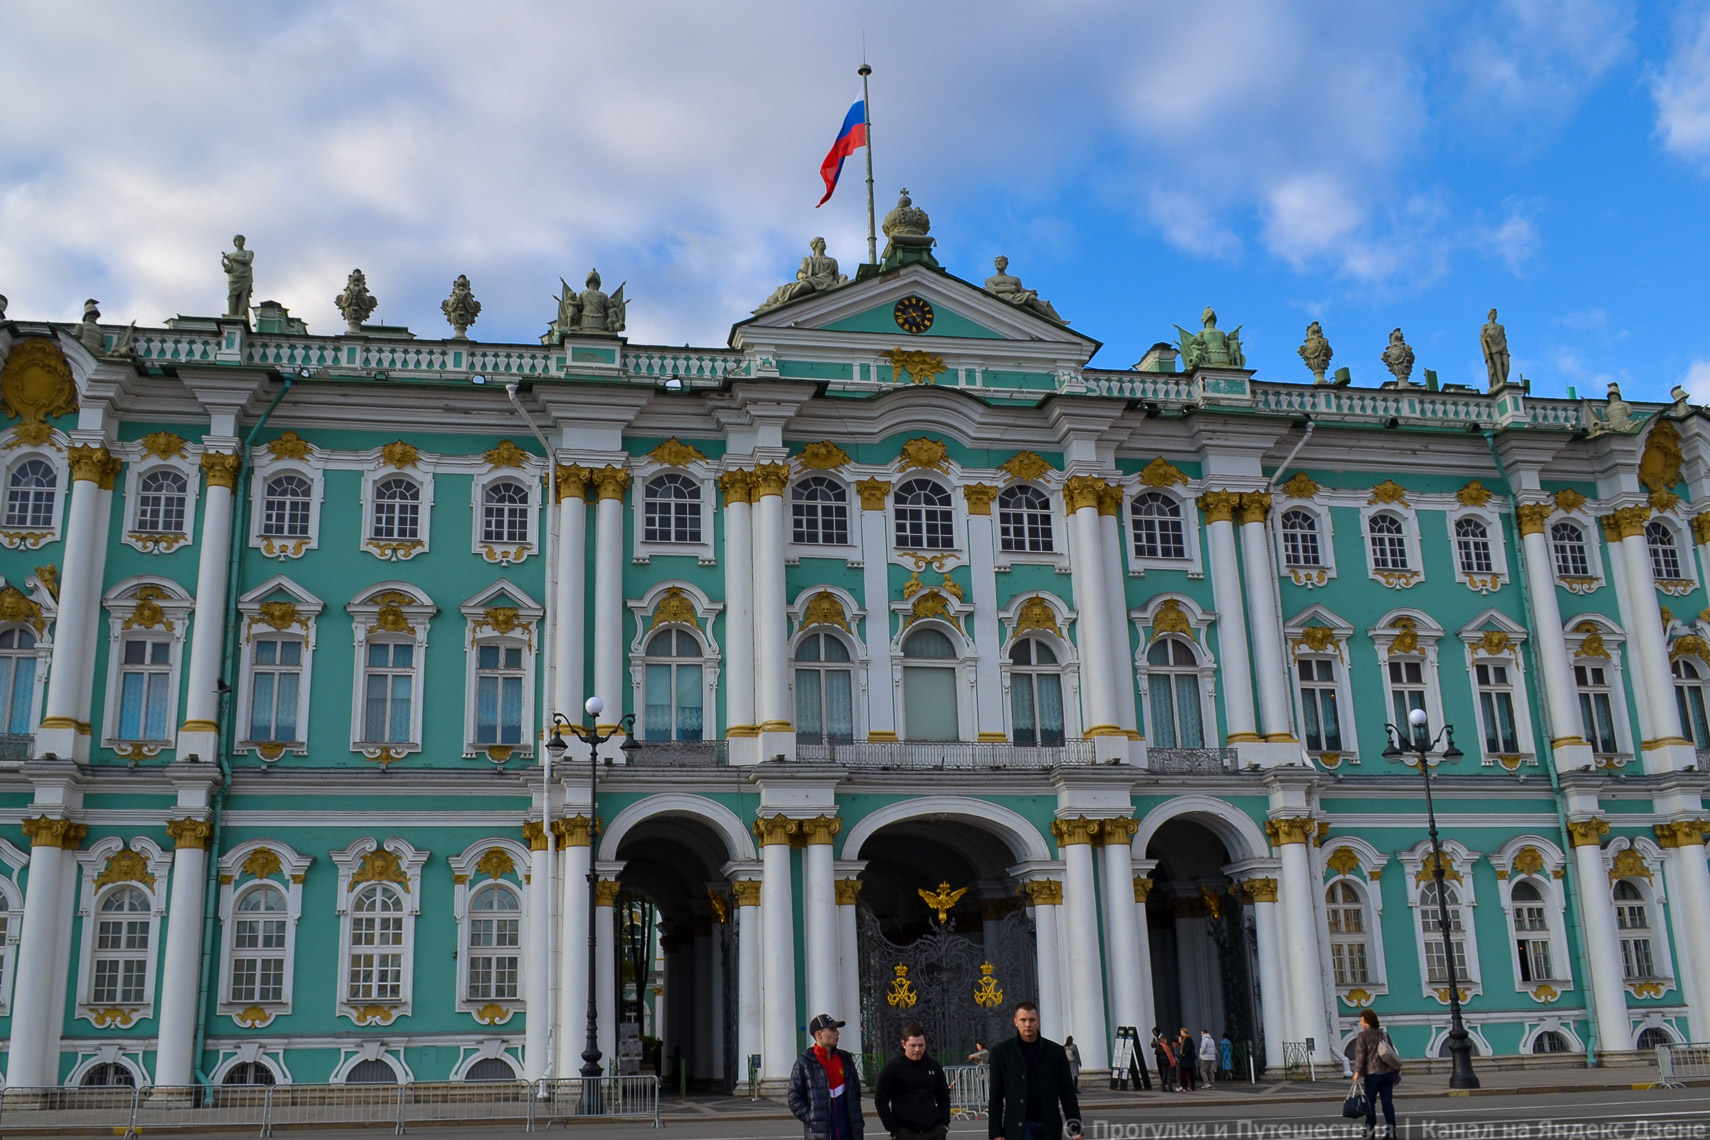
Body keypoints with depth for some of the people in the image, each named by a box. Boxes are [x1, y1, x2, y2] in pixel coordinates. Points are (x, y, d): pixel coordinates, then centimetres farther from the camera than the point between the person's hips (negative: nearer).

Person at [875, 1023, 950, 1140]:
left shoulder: (934, 1066, 7)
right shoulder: (892, 1067, -4)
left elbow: (943, 1096, 19)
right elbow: (880, 1100, -4)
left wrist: (945, 1123, 6)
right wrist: (893, 1129, -9)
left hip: (935, 1131, 4)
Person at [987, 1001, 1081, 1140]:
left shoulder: (1055, 1051, 5)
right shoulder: (1002, 1053, 2)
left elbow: (1067, 1092, 6)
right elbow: (995, 1096, 2)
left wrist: (1075, 1128, -1)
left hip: (1049, 1129, 3)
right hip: (1019, 1128, -2)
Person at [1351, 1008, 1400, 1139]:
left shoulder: (1362, 1036, -4)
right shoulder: (1384, 1034, 14)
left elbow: (1360, 1054, -13)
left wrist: (1357, 1071, -12)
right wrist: (1395, 1072, 22)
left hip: (1372, 1074, -5)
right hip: (1388, 1073, 5)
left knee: (1370, 1102, 4)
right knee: (1388, 1102, 5)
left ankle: (1370, 1129, 7)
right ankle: (1390, 1129, 1)